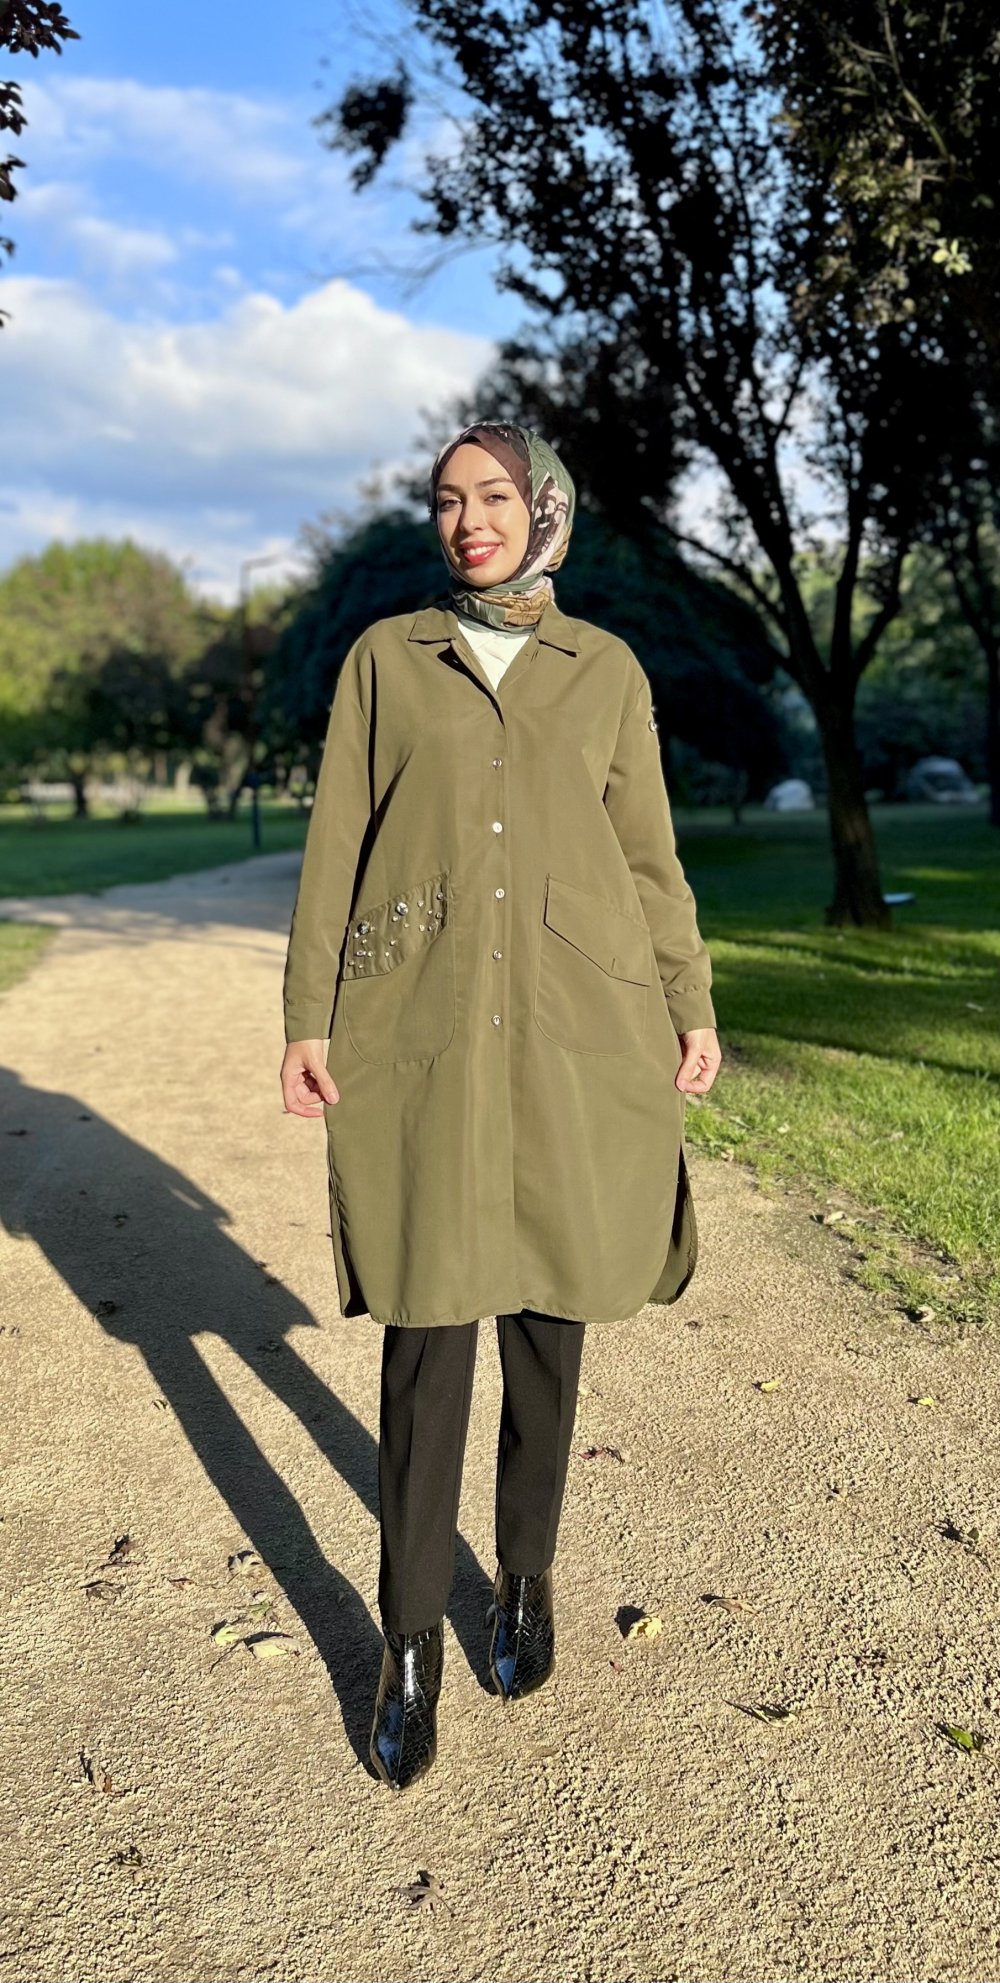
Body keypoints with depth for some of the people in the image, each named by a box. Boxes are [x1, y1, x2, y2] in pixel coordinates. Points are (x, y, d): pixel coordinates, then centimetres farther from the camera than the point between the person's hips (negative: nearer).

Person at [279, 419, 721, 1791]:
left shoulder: (607, 670, 11)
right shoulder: (386, 657, 9)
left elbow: (649, 852, 13)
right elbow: (338, 840, 5)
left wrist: (691, 1007, 7)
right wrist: (309, 1016, -2)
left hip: (577, 1028, 1)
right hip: (419, 1031, -1)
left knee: (547, 1318, 9)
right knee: (426, 1331, 0)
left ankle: (526, 1579, 30)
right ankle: (411, 1640, 15)